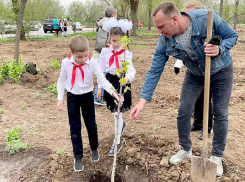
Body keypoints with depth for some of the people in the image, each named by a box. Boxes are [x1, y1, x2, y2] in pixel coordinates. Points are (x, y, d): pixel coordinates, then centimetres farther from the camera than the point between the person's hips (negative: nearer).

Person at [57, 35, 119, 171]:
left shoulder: (93, 63, -17)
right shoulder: (66, 63, -12)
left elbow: (102, 79, -21)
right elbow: (62, 81, 0)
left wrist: (113, 92, -35)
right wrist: (60, 98, -2)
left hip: (88, 96, 0)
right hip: (72, 97, 1)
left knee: (91, 125, 11)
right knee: (75, 128, 6)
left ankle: (94, 149, 38)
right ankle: (78, 157, 20)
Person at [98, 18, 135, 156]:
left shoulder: (126, 54, -12)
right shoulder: (105, 52, -2)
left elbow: (132, 71, -23)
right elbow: (101, 70, 4)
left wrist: (128, 78, -45)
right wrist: (100, 87, 5)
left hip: (122, 83, -4)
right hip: (110, 82, 4)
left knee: (117, 112, -6)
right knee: (114, 110, 21)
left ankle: (117, 142, 4)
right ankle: (121, 124, 53)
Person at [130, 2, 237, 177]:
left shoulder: (207, 18, -34)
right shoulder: (165, 41, -24)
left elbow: (232, 36, -17)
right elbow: (155, 70, -19)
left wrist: (219, 49, -40)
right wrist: (143, 100, -24)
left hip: (221, 71, -2)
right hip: (195, 74, 3)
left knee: (220, 115, 3)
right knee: (183, 112, 2)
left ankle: (217, 156, 22)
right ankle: (185, 149, 27)